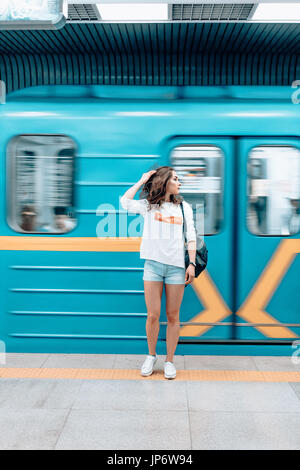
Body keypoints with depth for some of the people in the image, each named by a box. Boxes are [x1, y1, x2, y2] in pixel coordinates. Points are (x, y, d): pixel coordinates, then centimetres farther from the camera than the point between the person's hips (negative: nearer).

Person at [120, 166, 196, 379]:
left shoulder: (184, 207, 12)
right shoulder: (148, 205, 7)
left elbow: (191, 237, 9)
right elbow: (125, 202, -9)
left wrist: (192, 264, -1)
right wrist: (142, 181, 3)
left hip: (176, 266, 1)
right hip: (153, 265, -1)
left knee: (173, 316, 4)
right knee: (153, 316, 0)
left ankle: (170, 361, 16)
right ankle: (151, 356, 22)